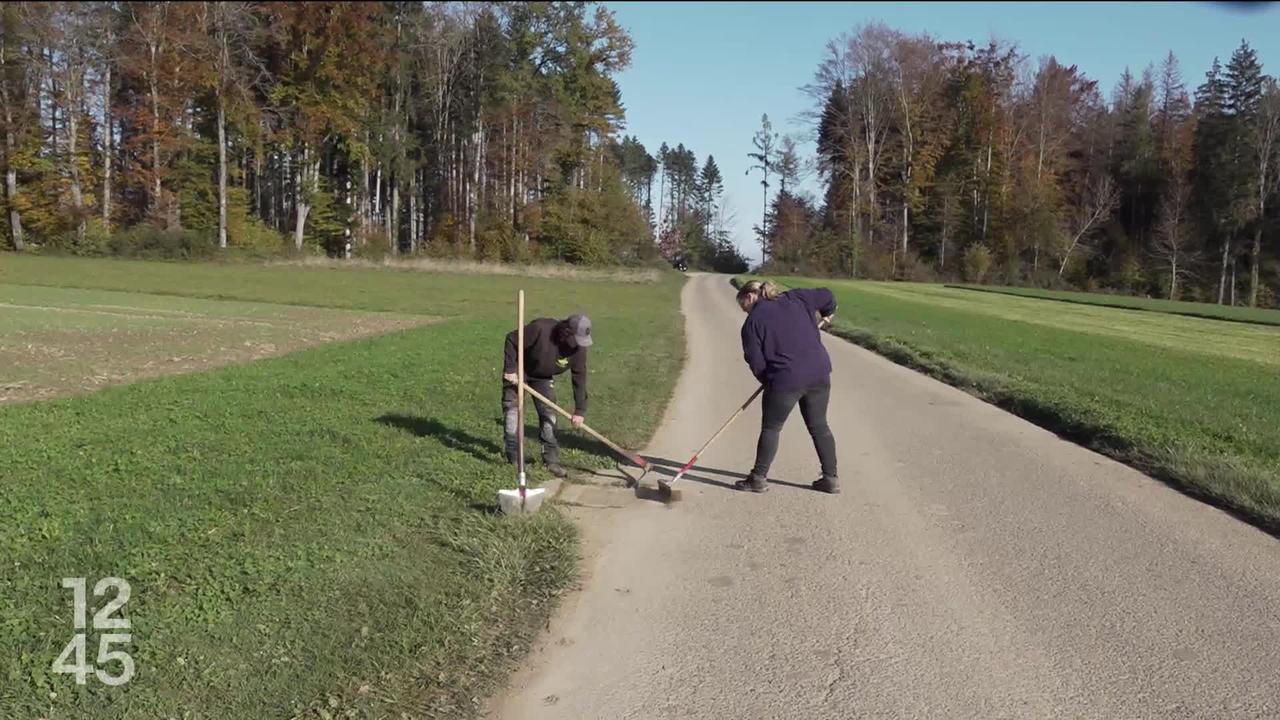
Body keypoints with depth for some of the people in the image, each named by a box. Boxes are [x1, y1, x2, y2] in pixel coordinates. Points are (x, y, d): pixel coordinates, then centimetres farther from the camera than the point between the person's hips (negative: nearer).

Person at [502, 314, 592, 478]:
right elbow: (512, 340, -25)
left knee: (549, 413, -3)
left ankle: (551, 460, 4)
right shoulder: (540, 328, -37)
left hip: (544, 378, 4)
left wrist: (580, 410, -17)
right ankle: (513, 457, 0)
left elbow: (579, 377, -16)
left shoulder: (578, 348, -23)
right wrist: (510, 369, -25)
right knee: (512, 408, -9)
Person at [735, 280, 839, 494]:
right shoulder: (794, 299, 10)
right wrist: (827, 314, 34)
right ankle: (831, 478, 20)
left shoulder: (753, 321, -3)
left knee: (770, 429, 10)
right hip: (819, 373, 5)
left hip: (786, 380, -5)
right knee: (819, 426, 16)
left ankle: (759, 478, 17)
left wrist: (767, 381, 12)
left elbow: (756, 361, -4)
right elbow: (826, 296, 14)